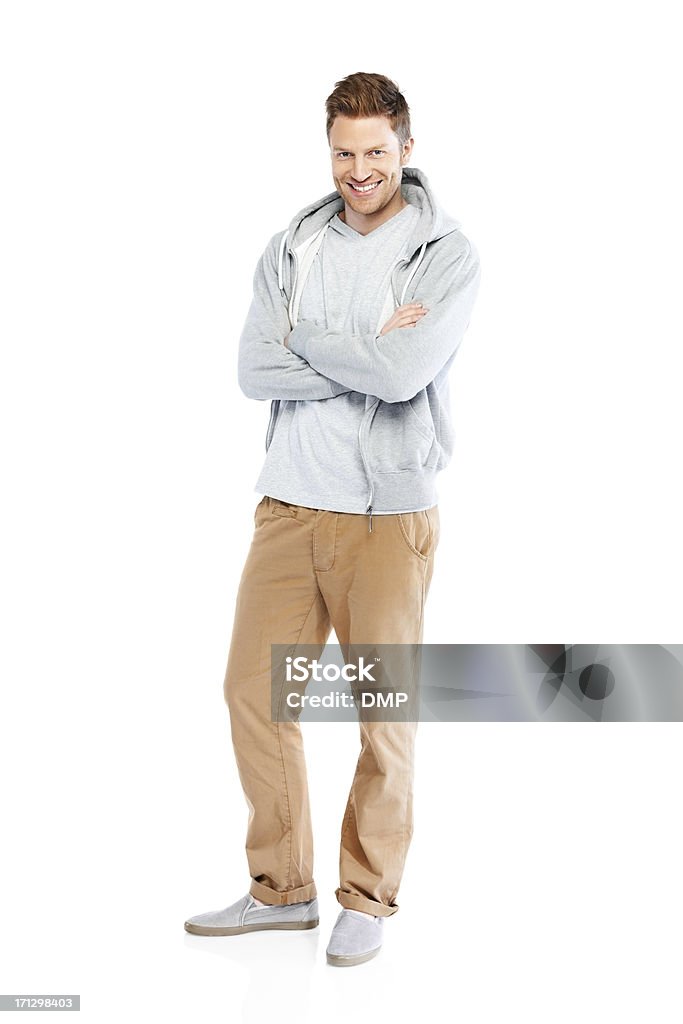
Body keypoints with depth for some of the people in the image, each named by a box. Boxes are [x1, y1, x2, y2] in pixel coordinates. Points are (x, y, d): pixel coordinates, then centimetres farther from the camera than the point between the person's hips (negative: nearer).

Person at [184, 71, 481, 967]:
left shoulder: (447, 256, -5)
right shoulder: (292, 247, 7)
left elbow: (404, 373, -20)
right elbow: (254, 370, -5)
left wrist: (306, 339, -8)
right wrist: (365, 353, -13)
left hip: (389, 514, -4)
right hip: (289, 504, 4)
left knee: (386, 715, 5)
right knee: (254, 690, 7)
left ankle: (368, 900, 22)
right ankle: (281, 888, 24)